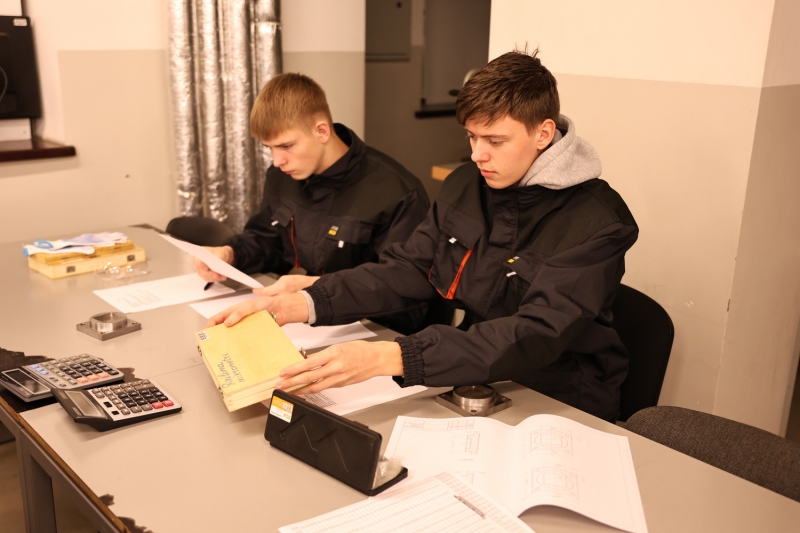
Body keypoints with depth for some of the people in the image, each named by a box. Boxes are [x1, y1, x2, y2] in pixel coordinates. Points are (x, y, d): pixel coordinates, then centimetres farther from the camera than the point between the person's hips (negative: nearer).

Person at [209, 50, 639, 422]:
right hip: (476, 381, 6)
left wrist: (388, 358, -40)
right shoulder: (464, 187, 3)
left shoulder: (595, 222, -18)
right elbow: (405, 271, 2)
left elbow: (535, 335, -29)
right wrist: (301, 304, -15)